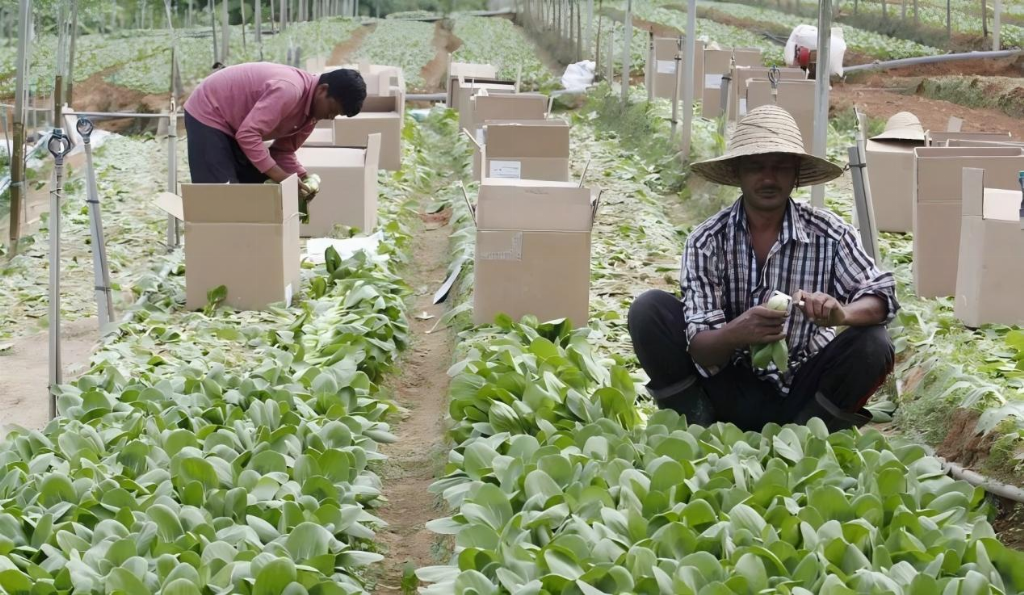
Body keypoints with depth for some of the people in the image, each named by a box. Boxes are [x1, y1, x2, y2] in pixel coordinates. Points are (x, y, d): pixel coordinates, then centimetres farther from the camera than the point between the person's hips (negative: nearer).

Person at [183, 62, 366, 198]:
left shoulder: (312, 109, -3)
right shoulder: (289, 90, -34)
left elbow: (283, 150, 4)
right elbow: (247, 135, -37)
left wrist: (302, 178, -14)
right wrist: (282, 177, -36)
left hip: (235, 121, 10)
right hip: (209, 114, -10)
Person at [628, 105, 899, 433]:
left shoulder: (829, 234, -7)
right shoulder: (707, 242, -9)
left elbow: (882, 297, -14)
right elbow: (701, 350, -16)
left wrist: (841, 314, -37)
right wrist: (735, 334, -40)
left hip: (800, 394, 1)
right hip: (731, 391, 0)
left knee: (872, 344, -26)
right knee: (649, 310, -18)